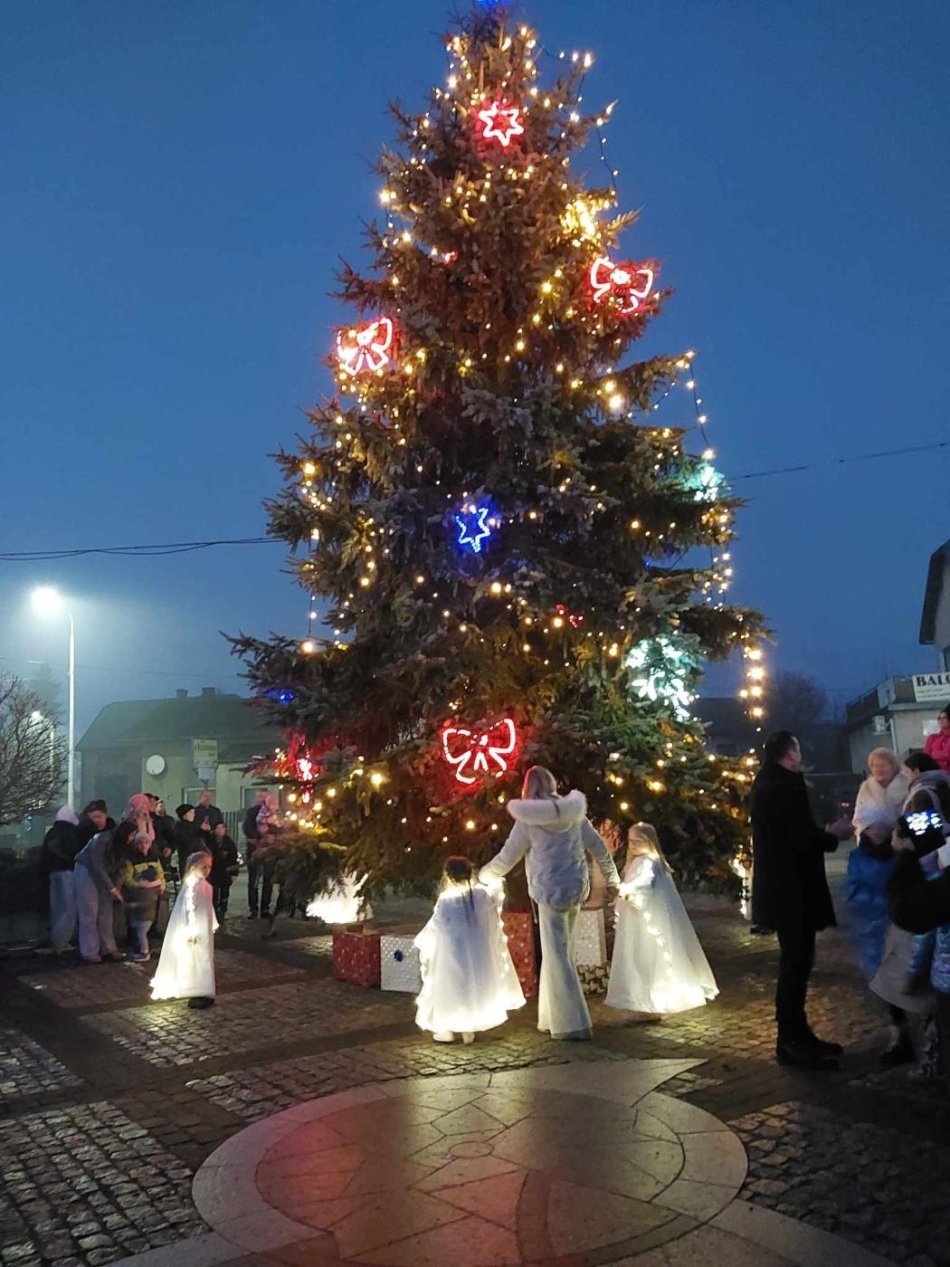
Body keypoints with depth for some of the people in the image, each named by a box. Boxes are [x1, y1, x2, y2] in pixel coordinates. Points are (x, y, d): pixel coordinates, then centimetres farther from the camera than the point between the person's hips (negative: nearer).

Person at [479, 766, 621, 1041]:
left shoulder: (528, 820, -7)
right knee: (559, 953, 17)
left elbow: (507, 858, 1)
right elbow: (599, 848, 10)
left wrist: (483, 876, 18)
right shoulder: (573, 812, 6)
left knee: (558, 956, 1)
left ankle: (572, 1024, 2)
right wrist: (612, 880, 22)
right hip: (576, 887, 6)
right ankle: (553, 1018, 25)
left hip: (552, 891, -5)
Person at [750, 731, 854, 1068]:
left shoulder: (768, 785, 12)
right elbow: (805, 839, -22)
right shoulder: (784, 787, -19)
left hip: (781, 886, 10)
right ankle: (791, 1042, 4)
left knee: (795, 961, 17)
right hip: (790, 889, -10)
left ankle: (796, 1035, 26)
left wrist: (826, 832, 13)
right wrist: (835, 836, -4)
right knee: (796, 962, -3)